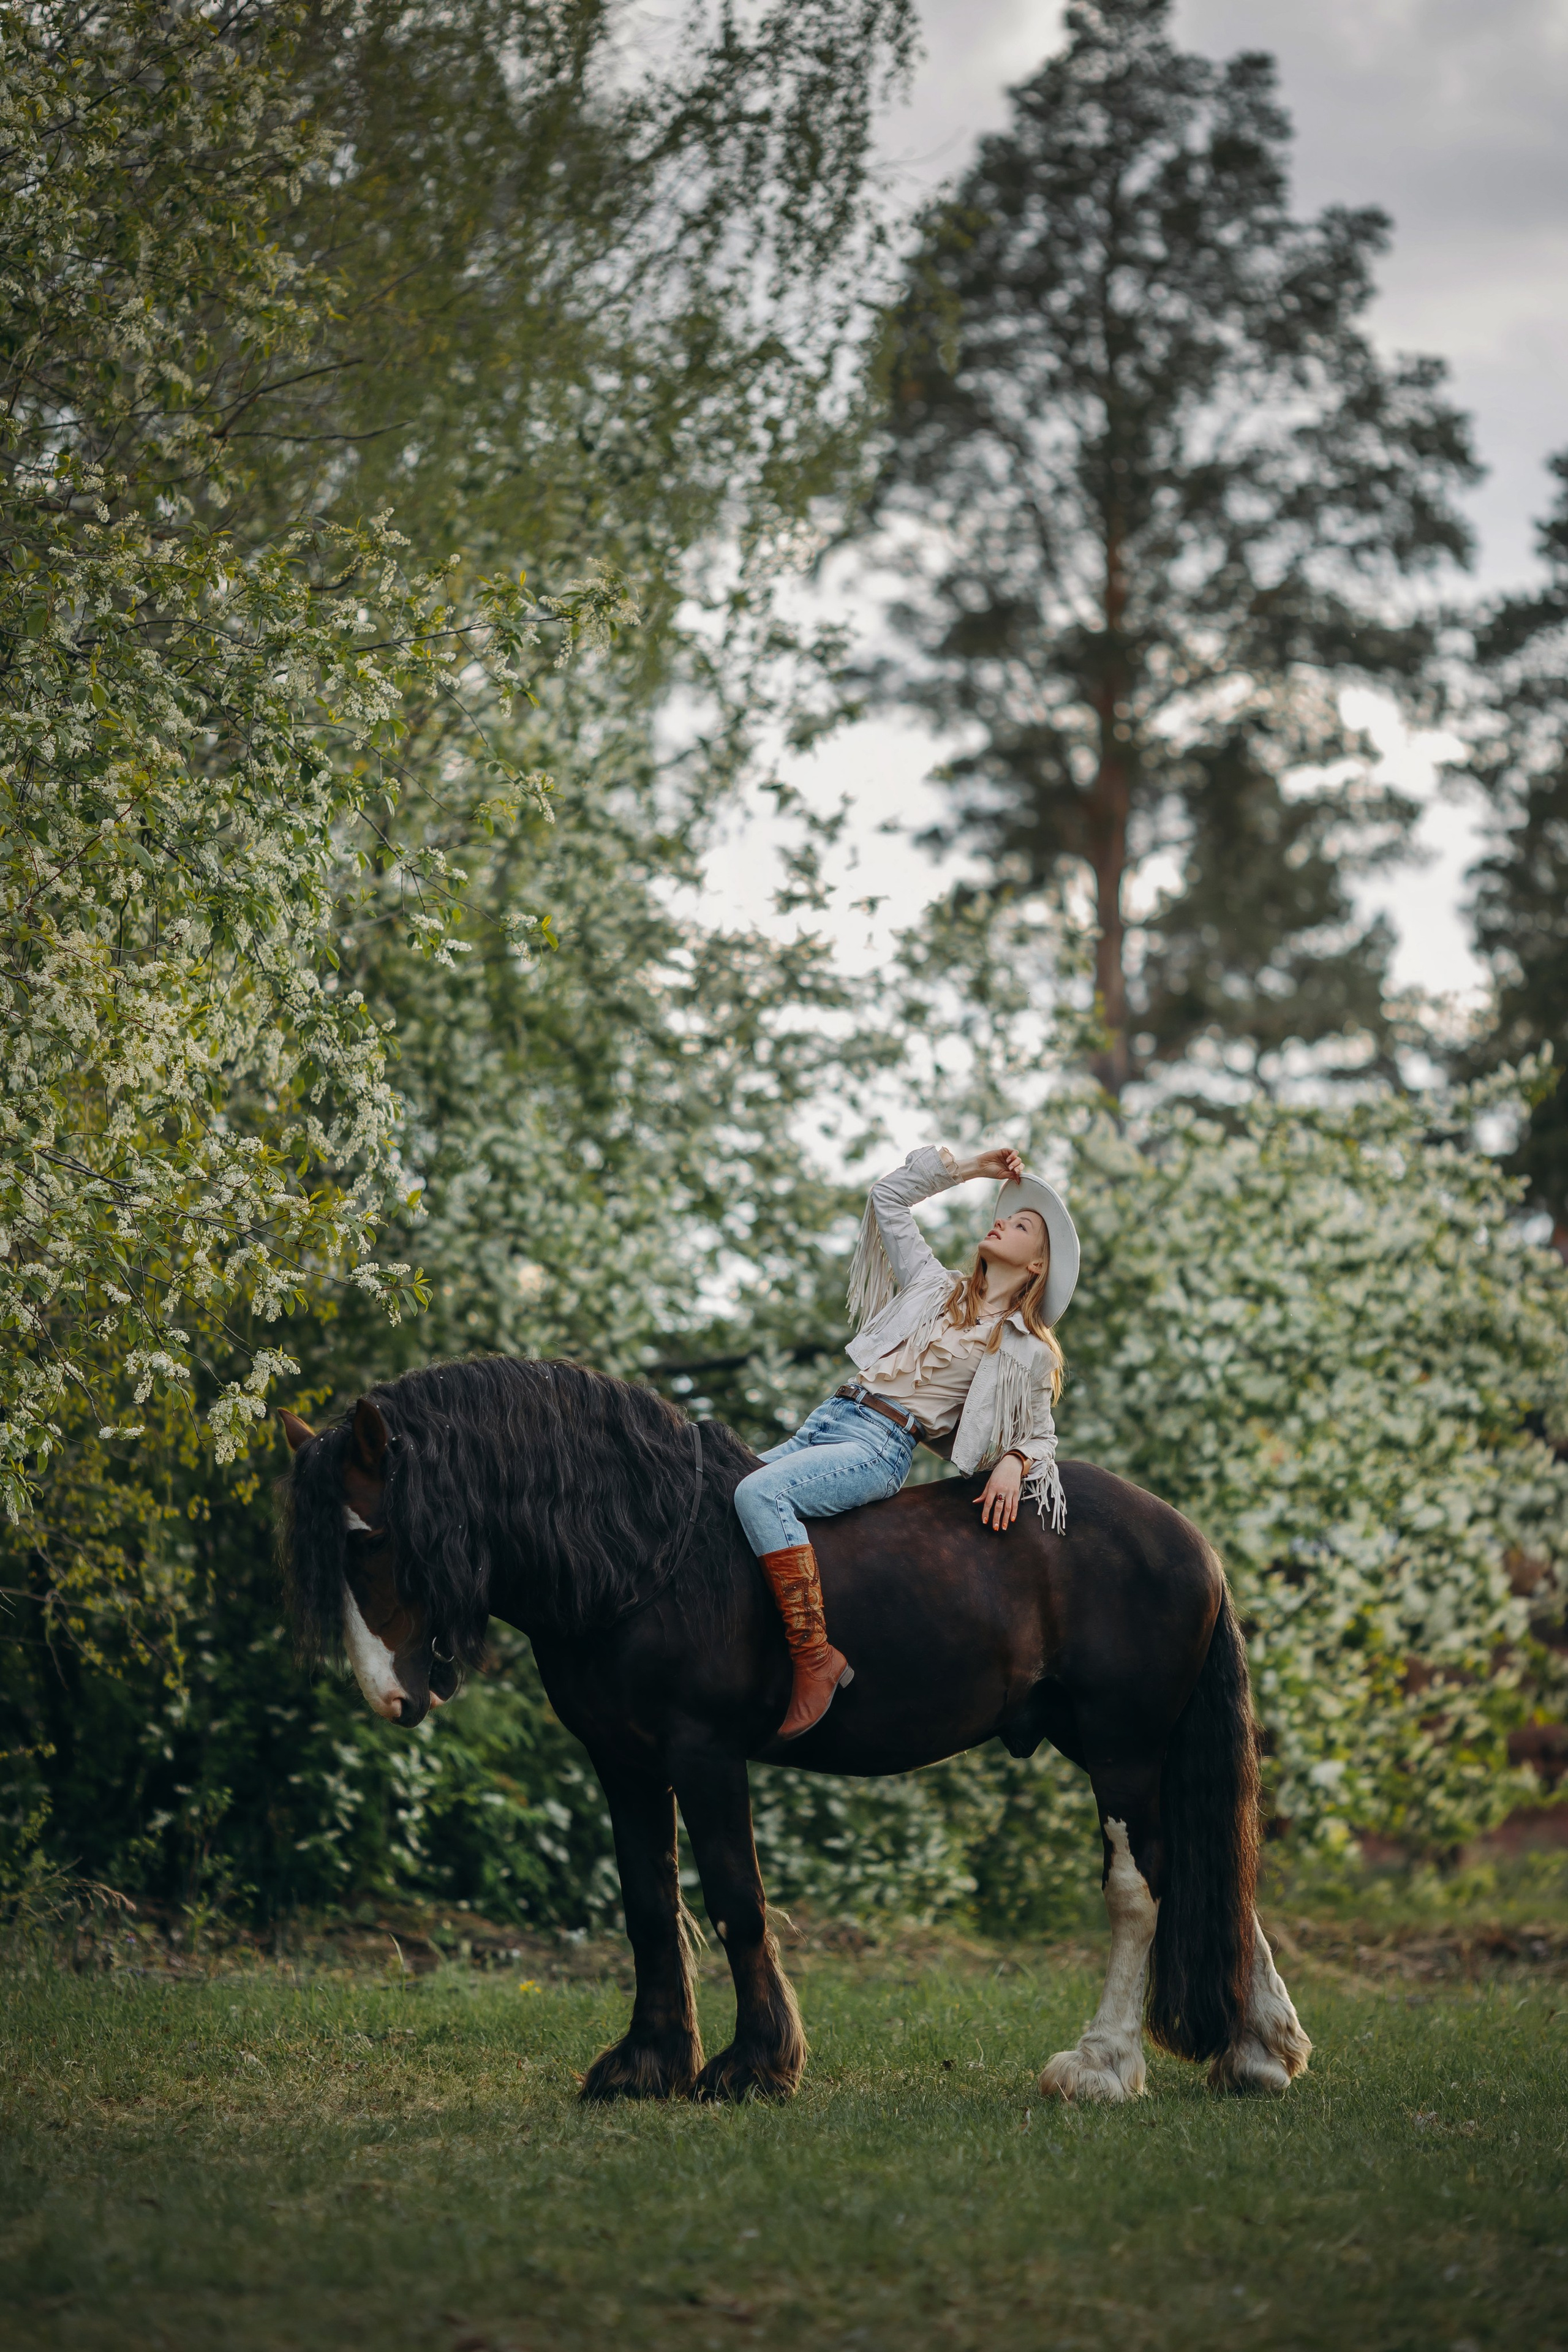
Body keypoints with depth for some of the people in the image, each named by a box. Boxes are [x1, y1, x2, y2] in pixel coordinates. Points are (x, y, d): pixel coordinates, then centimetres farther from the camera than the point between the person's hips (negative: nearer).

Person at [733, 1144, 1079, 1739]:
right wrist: (966, 1169, 26)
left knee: (759, 1494, -33)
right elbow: (889, 1198, 27)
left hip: (881, 1449, -7)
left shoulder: (1027, 1353, 7)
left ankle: (815, 1658, -37)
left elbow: (1038, 1435, 16)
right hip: (825, 1422, 7)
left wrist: (1013, 1464, -6)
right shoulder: (934, 1286, 19)